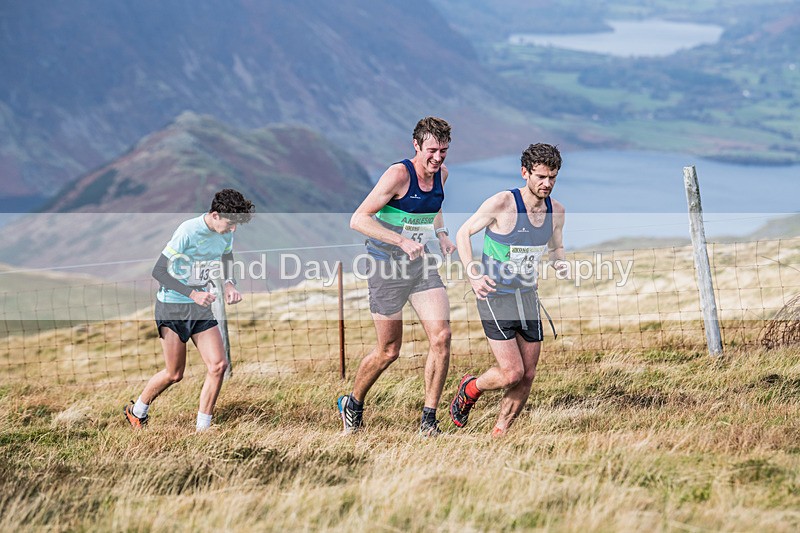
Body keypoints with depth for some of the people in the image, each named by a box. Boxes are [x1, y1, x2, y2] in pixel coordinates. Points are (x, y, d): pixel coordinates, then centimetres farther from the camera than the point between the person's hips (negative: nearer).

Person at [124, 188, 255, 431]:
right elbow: (158, 271, -20)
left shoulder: (226, 234, -2)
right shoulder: (188, 231, -22)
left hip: (201, 310, 6)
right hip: (172, 307, -6)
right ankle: (137, 412, 27)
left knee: (218, 365, -9)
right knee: (174, 374, 0)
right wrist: (193, 294, -28)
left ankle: (202, 428, 1)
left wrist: (229, 284, -3)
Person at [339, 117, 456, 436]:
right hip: (387, 267, -6)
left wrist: (441, 235, 7)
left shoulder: (441, 173, 4)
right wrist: (402, 241, -30)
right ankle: (352, 404, 30)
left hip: (422, 265, 6)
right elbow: (358, 219, -22)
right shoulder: (398, 175, -19)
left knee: (441, 337, -11)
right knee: (388, 351, 3)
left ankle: (428, 419, -2)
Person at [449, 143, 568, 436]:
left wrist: (561, 263, -6)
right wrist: (473, 275, -17)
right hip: (495, 295, -6)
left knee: (527, 376, 4)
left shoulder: (556, 211, 0)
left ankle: (498, 435, 20)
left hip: (527, 296, 6)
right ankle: (470, 389, 19)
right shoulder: (501, 203, -18)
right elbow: (463, 233, -6)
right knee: (511, 373, -12)